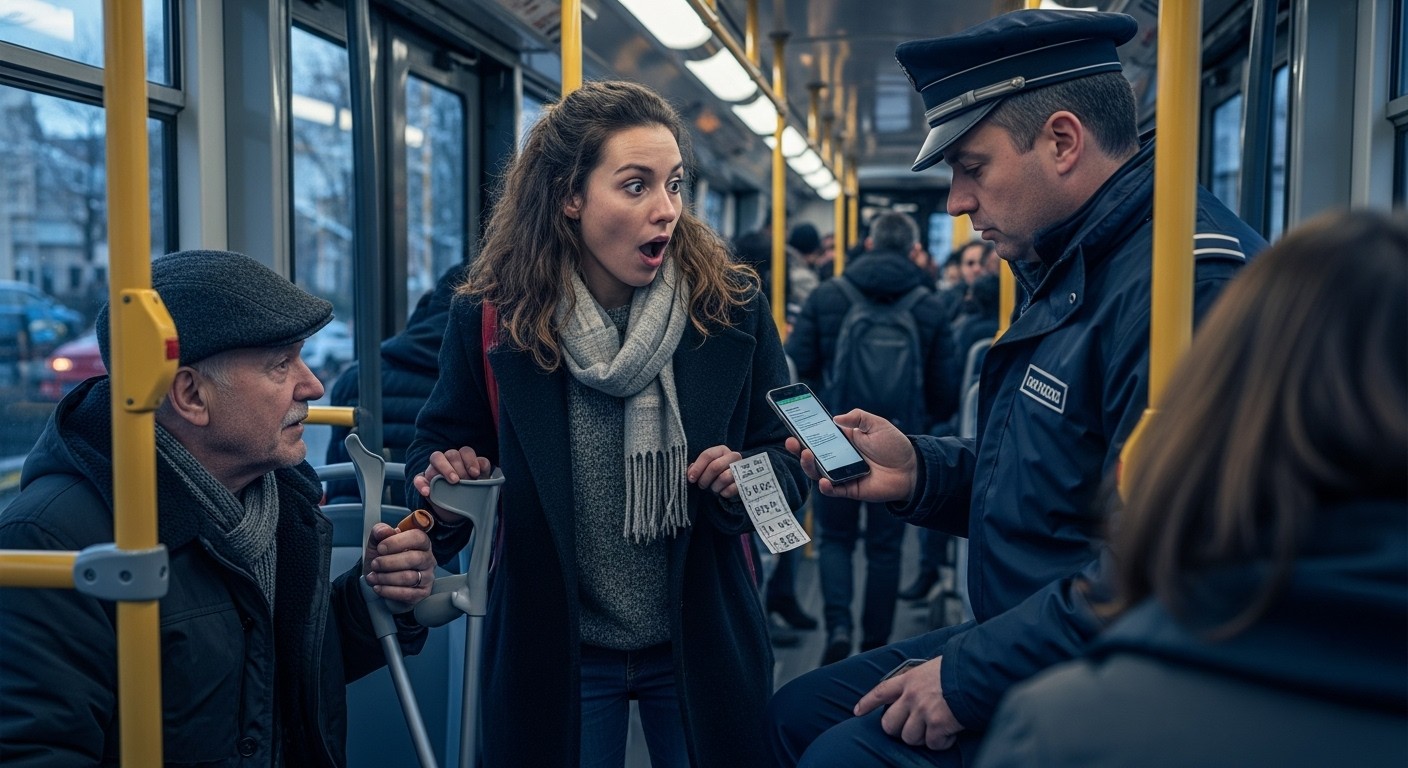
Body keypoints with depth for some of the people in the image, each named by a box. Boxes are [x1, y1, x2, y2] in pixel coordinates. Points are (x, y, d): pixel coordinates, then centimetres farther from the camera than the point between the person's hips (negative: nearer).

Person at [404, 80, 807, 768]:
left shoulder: (731, 306, -9)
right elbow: (440, 442, 4)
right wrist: (446, 475, -18)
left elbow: (788, 459, -1)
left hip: (701, 649, 1)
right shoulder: (491, 318, -11)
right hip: (554, 653, 0)